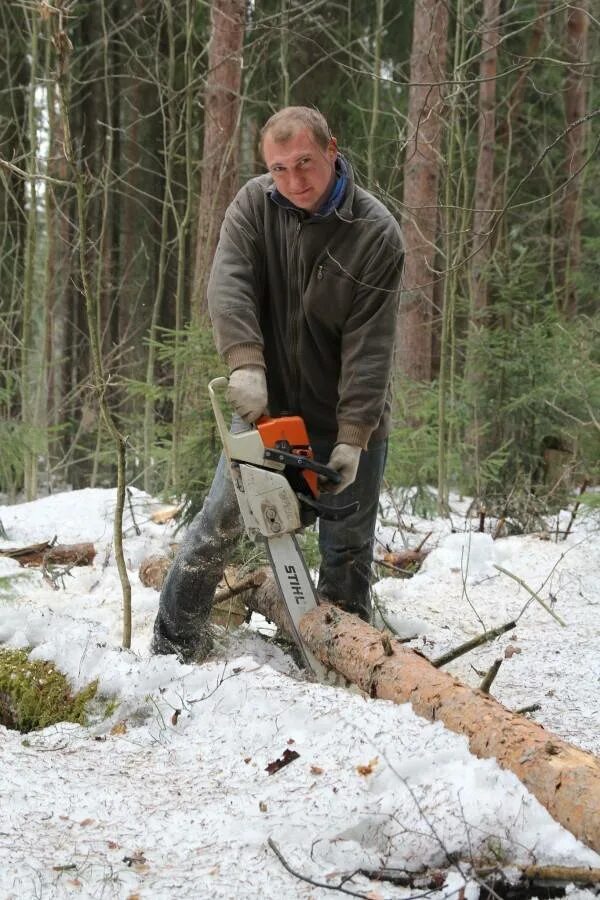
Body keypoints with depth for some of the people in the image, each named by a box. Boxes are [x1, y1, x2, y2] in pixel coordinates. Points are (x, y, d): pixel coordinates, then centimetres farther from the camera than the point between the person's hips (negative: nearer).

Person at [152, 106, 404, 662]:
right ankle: (174, 647, 6)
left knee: (348, 552, 6)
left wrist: (352, 438, -24)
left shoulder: (377, 234, -15)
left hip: (350, 419, -2)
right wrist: (245, 364, -37)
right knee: (218, 525, -1)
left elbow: (370, 344, -19)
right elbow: (228, 283, -21)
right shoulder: (255, 205, -7)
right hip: (267, 404, 2)